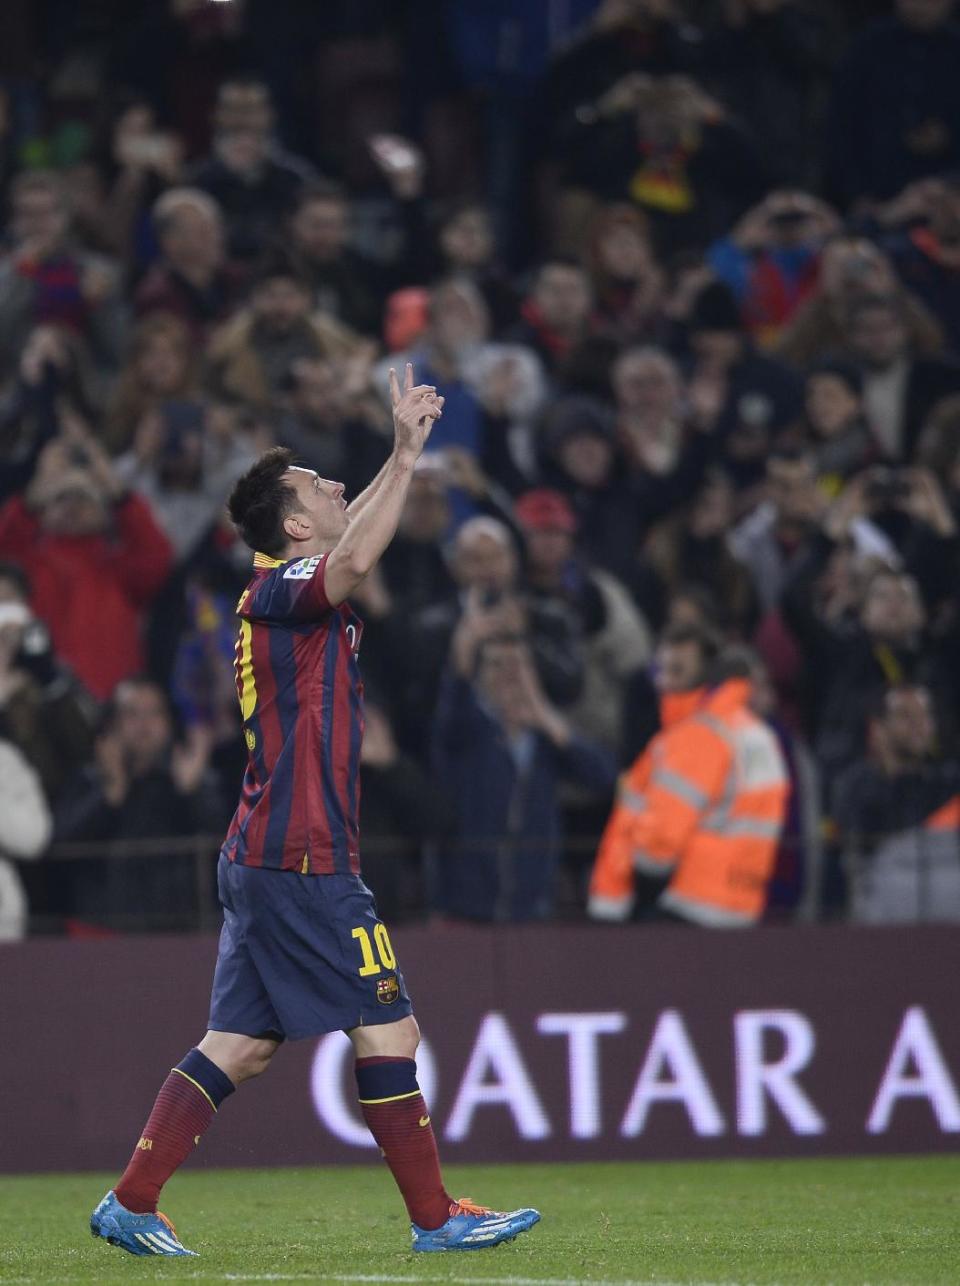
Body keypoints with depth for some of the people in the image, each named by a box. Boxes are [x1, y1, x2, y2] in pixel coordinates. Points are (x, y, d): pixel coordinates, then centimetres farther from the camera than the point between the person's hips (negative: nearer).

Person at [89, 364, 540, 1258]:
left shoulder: (285, 591, 16)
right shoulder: (283, 593, -12)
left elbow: (349, 544, 38)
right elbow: (354, 560, -34)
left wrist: (401, 457, 36)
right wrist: (405, 458, -31)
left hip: (264, 858, 10)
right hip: (302, 860, -10)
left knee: (240, 1044, 8)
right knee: (388, 1031, -5)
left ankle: (131, 1203, 6)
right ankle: (434, 1218, -1)